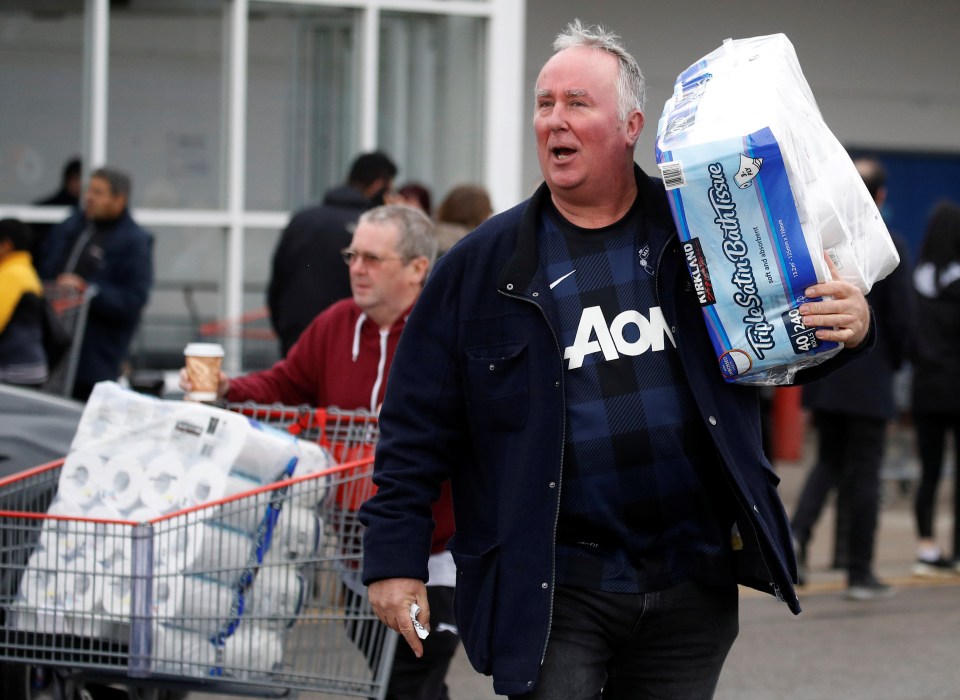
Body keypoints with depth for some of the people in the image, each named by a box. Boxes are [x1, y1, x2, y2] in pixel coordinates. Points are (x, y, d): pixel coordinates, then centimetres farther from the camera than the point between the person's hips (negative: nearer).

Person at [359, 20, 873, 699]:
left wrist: (848, 329, -9)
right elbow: (417, 426, 3)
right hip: (553, 589, -2)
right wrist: (395, 558, -2)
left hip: (693, 588, 2)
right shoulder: (484, 264, 1)